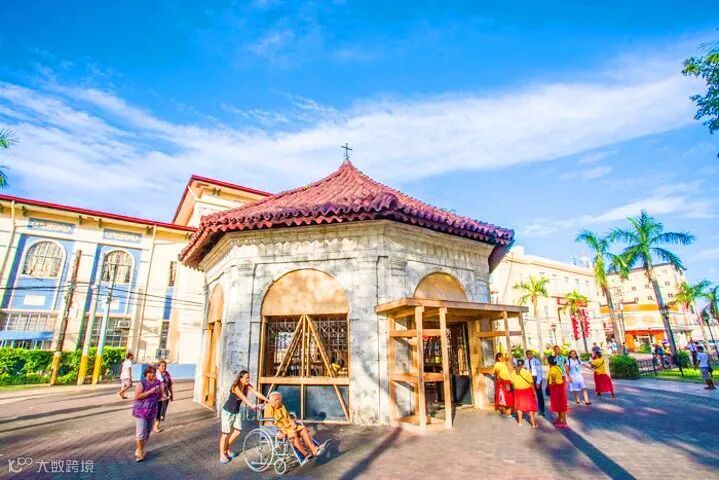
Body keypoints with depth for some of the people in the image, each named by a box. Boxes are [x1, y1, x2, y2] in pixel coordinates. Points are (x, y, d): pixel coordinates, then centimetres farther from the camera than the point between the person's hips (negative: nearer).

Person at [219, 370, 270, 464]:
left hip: (236, 412, 7)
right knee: (226, 433, 1)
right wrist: (252, 405, -59)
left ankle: (227, 449, 28)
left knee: (238, 431, 7)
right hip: (227, 412, -7)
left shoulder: (247, 386, -11)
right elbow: (243, 397, -45)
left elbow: (257, 393, -20)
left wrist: (268, 400, -32)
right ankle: (222, 454, 17)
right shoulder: (235, 387, -29)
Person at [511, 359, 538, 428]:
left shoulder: (513, 373, -5)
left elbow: (513, 383, 1)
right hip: (527, 391, -3)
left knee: (519, 405, 15)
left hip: (518, 391, 3)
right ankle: (533, 423, 14)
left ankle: (520, 422, 25)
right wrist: (534, 391, 2)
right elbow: (531, 383, -11)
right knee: (530, 406, 9)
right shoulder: (527, 372, -15)